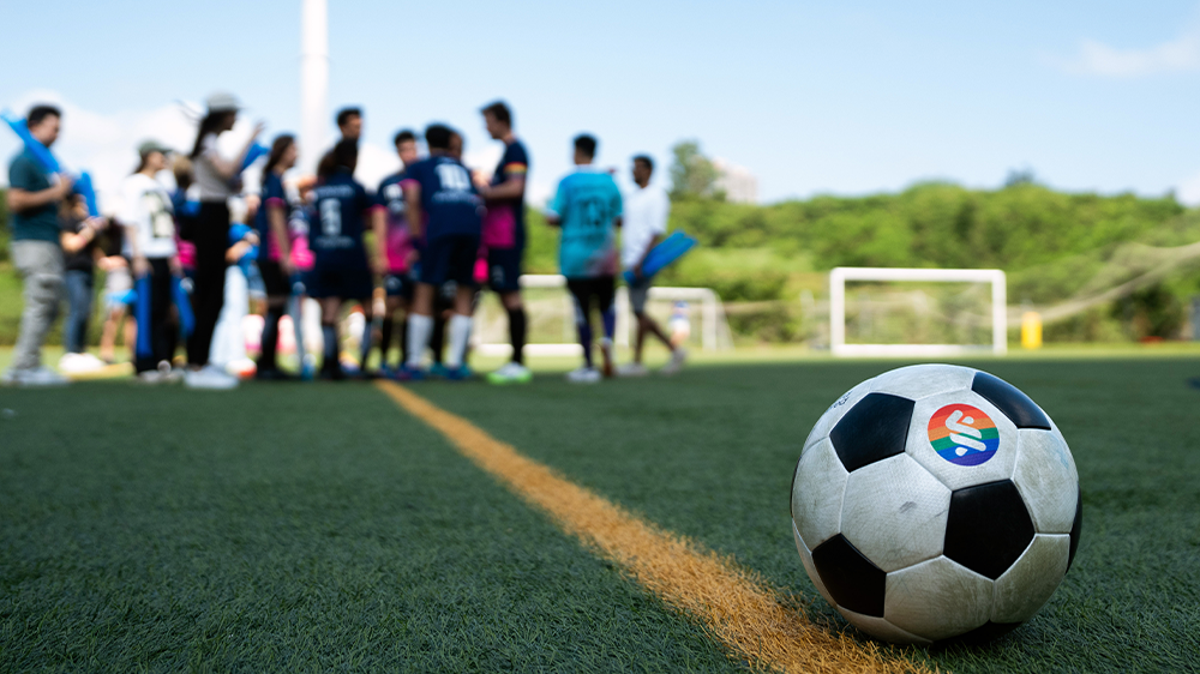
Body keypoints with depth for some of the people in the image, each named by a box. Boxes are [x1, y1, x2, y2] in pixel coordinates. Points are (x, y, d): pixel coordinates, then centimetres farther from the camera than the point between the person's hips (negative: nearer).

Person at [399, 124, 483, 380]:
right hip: (472, 226, 3)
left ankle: (414, 364, 3)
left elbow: (412, 198, 6)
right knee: (464, 295, 11)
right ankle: (455, 364, 5)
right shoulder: (464, 168, 33)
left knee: (424, 292, 4)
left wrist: (418, 236, 7)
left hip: (440, 227, -3)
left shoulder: (419, 167, 22)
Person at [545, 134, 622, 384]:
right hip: (604, 257, 2)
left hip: (575, 257, -2)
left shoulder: (567, 182, -7)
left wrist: (567, 221, 9)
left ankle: (588, 366, 8)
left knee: (582, 311, 4)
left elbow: (552, 218, -11)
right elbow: (617, 218, 6)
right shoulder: (608, 181, 2)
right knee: (606, 304, 17)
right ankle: (608, 338, -13)